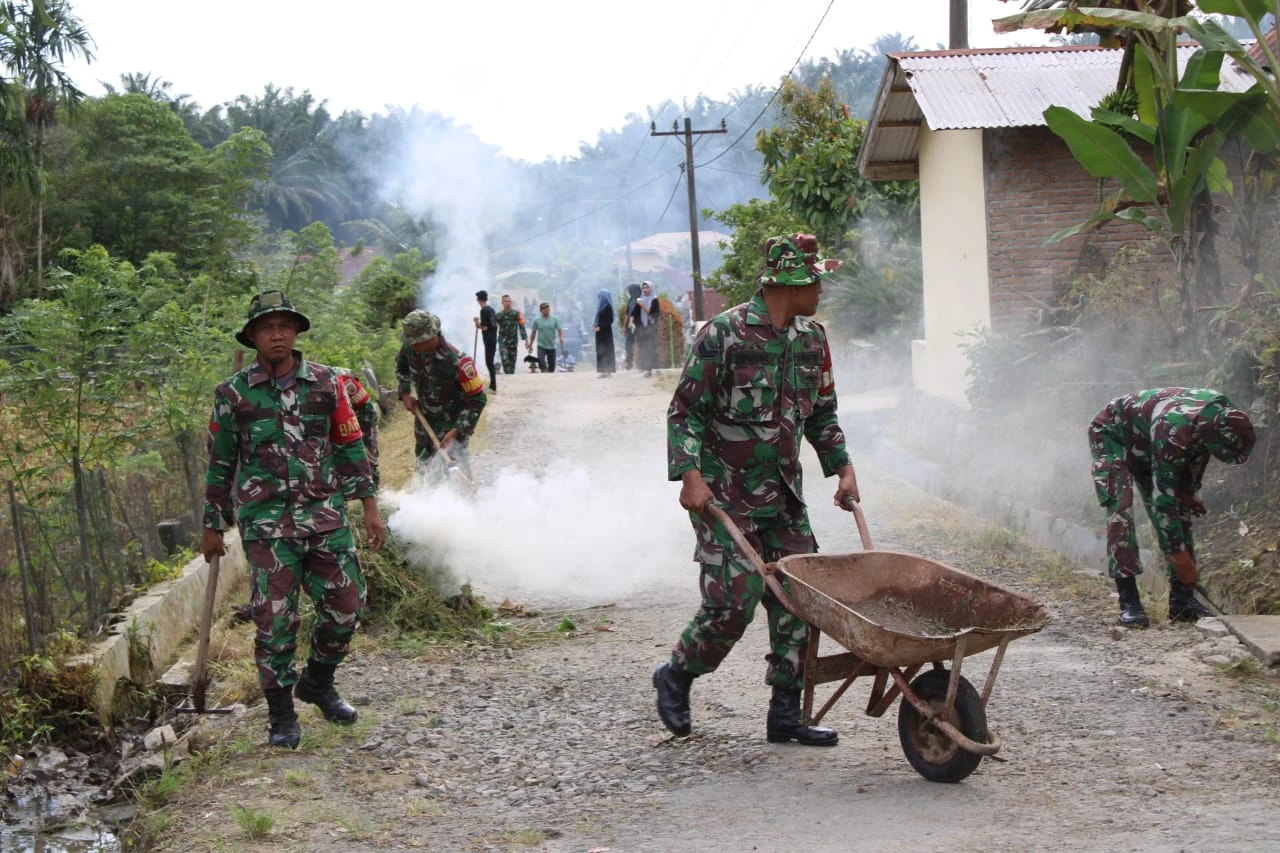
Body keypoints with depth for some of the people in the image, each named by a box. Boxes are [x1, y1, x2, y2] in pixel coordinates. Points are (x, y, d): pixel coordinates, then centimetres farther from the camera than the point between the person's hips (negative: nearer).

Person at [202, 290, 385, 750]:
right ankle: (281, 715, 11)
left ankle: (318, 682, 27)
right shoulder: (233, 394, 1)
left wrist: (369, 505, 6)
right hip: (266, 522, -2)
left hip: (325, 514, 2)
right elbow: (220, 464, 8)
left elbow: (351, 445, 10)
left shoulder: (328, 383, 5)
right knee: (274, 619, -3)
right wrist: (213, 527, 9)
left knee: (345, 604, 1)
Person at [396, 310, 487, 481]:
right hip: (424, 416, 7)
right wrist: (405, 393, 1)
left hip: (452, 420, -6)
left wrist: (457, 431, -29)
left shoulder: (456, 362, -32)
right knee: (423, 461, 20)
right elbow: (401, 365, 14)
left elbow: (477, 399, -24)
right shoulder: (410, 348, -13)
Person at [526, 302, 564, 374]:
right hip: (541, 346, -1)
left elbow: (560, 330, -5)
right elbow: (533, 333, 9)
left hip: (552, 346, 1)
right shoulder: (536, 320, 3)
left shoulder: (555, 319, 2)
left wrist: (561, 338, -25)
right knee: (541, 362, -21)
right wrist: (530, 345, 10)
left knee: (552, 366, 5)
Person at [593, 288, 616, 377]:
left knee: (606, 349, -7)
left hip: (605, 331, -9)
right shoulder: (601, 306, 13)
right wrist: (595, 325, 3)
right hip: (600, 331, 9)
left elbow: (610, 320, -17)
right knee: (600, 350, 6)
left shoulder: (607, 306, -12)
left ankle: (608, 370, -6)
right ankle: (603, 370, 7)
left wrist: (600, 327, -19)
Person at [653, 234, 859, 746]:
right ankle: (676, 676, 16)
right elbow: (685, 410, -11)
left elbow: (821, 413, 19)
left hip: (783, 495, 7)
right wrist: (690, 476, -20)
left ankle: (786, 713, 12)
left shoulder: (812, 338, 8)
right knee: (734, 601, -10)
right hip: (724, 494, -7)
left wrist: (841, 467, 9)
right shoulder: (725, 334, -13)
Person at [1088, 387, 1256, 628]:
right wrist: (1184, 563, -35)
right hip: (1112, 435, -7)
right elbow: (1163, 500, -39)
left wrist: (1188, 493, 4)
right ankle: (1128, 602, -24)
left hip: (1145, 443, 8)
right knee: (1120, 511, -23)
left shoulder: (1222, 413, -22)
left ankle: (1182, 599, -1)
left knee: (1180, 511, -2)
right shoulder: (1172, 433, -44)